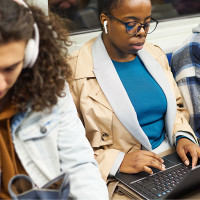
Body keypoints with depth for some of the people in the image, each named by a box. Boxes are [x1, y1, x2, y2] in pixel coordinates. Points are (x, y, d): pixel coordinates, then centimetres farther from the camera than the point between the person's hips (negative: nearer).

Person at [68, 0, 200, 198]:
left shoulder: (155, 55, 11)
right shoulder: (75, 70, -10)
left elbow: (176, 107, 20)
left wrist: (183, 136, 0)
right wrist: (117, 161, -20)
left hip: (171, 158, 7)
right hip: (117, 179, -6)